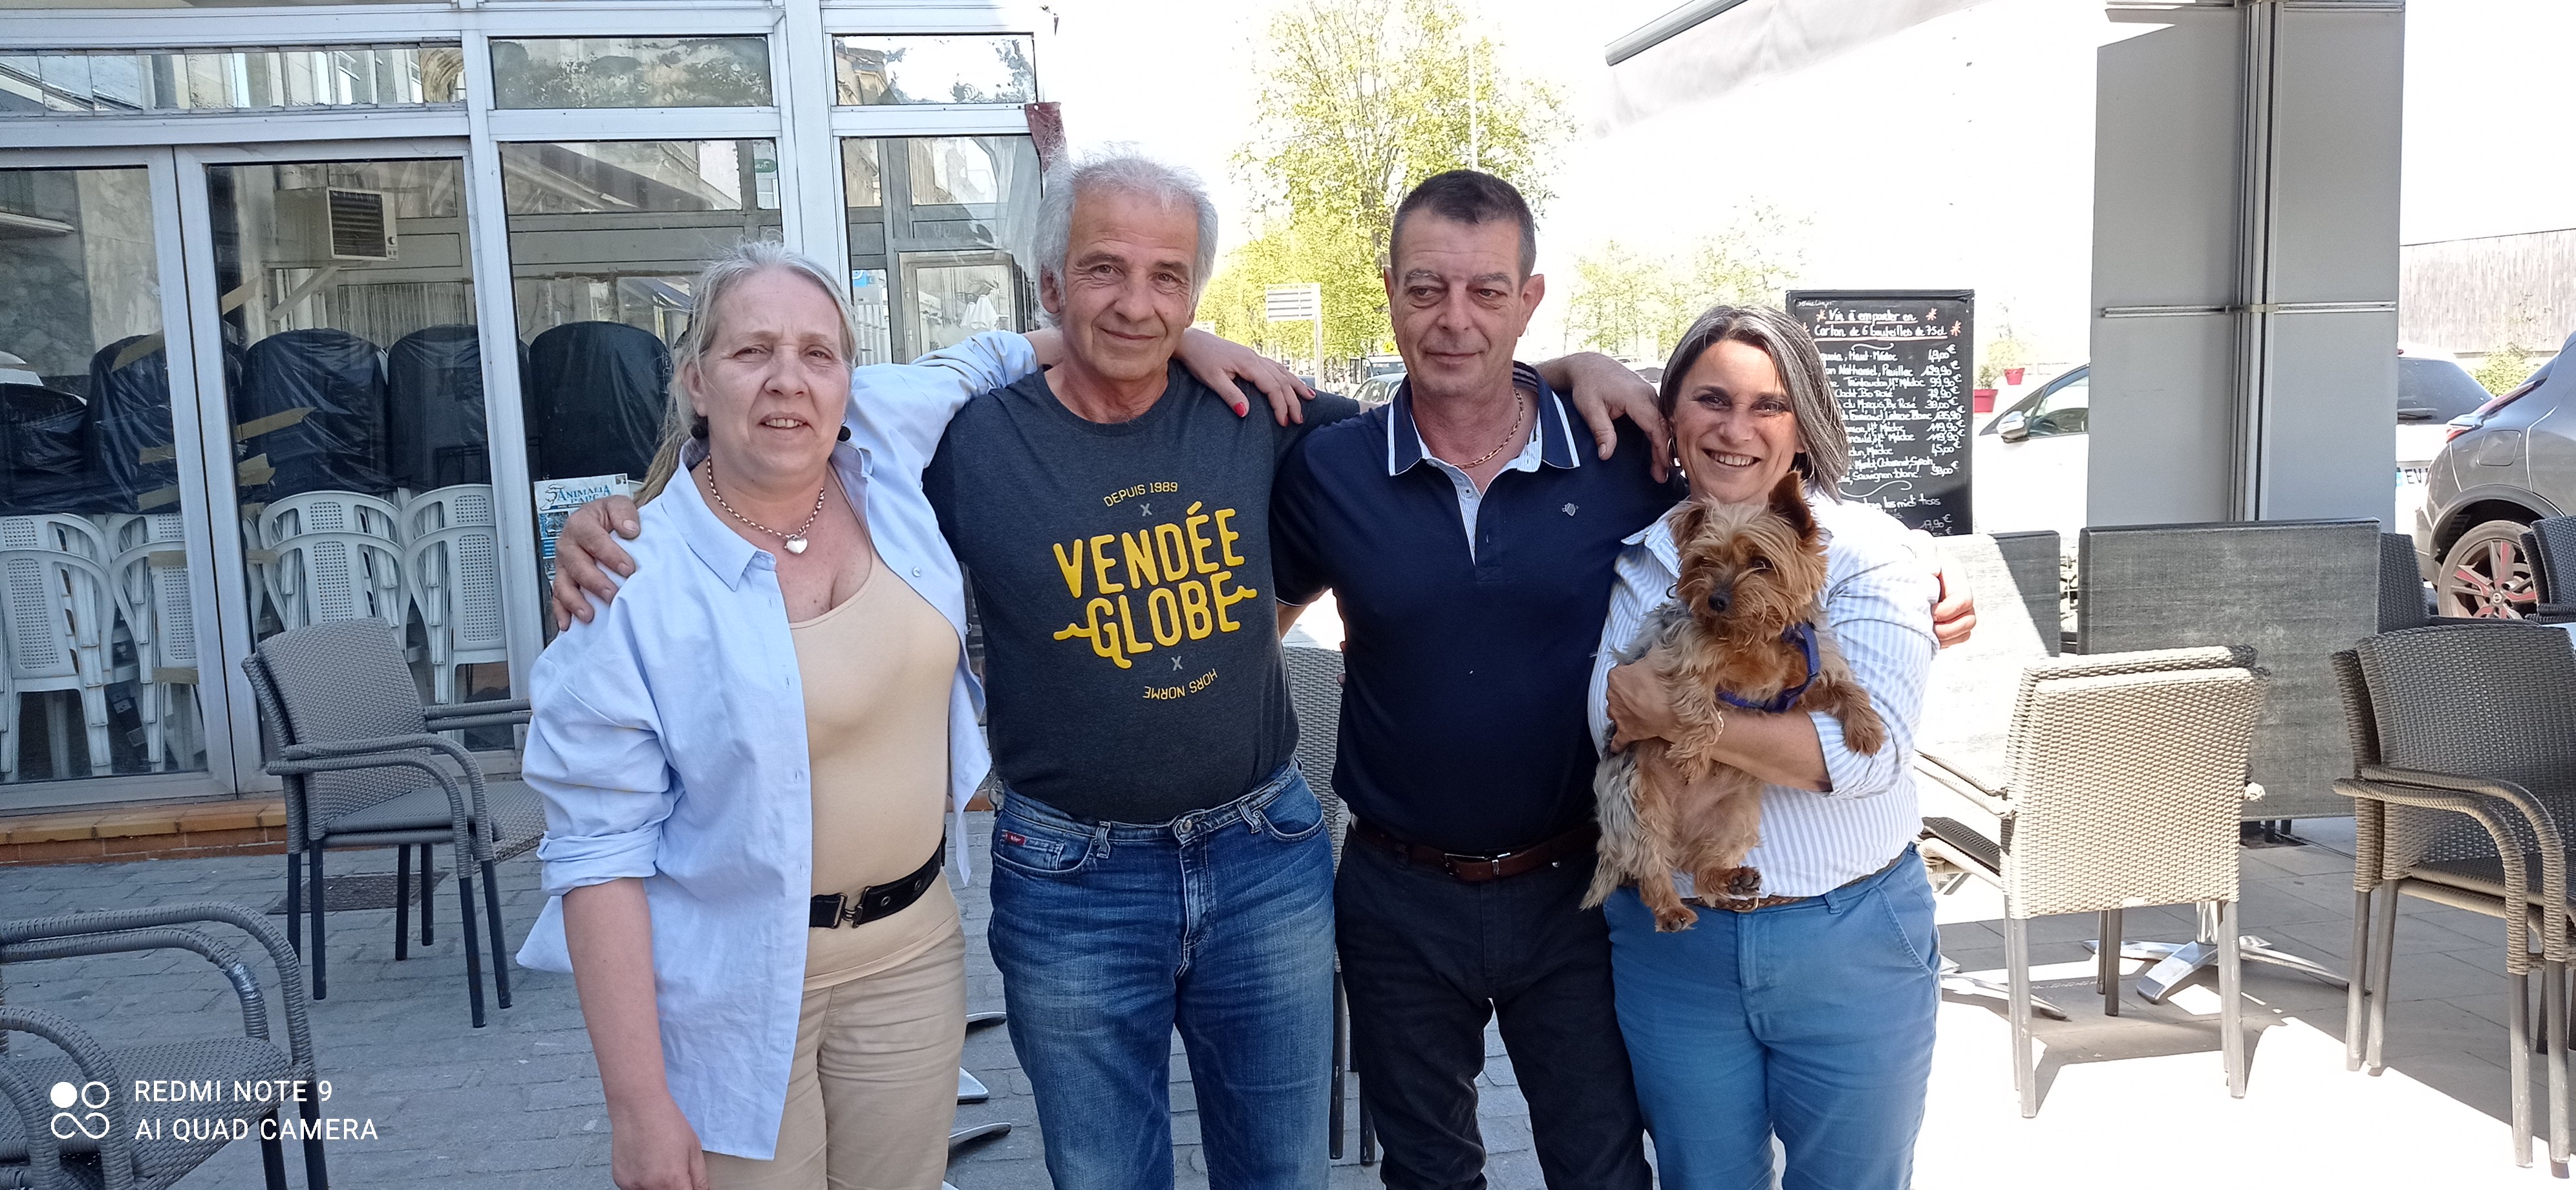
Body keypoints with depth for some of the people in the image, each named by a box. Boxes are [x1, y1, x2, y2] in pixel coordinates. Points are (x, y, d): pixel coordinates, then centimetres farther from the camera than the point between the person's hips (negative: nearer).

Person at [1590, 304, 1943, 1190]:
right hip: (1672, 944, 3)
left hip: (1851, 947, -2)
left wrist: (1674, 715, -21)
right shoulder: (1635, 559, 1)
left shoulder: (1863, 552, -9)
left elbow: (1868, 749, -22)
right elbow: (1611, 726, -8)